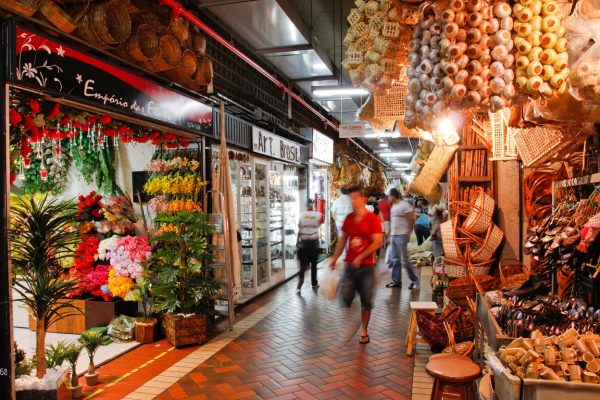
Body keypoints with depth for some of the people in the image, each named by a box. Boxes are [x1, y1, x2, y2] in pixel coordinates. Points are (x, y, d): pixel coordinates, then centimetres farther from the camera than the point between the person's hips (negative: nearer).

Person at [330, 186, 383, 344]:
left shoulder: (373, 219, -8)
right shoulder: (348, 218, 6)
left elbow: (377, 242, -13)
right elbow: (343, 239, 13)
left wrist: (360, 257, -19)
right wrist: (334, 258, 9)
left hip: (366, 266, -3)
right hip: (350, 264, 3)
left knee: (366, 301, 6)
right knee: (346, 296, -4)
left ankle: (364, 331, 23)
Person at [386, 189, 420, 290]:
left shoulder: (404, 205, -12)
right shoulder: (393, 206, 14)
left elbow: (411, 220, -12)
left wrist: (408, 233, -11)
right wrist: (391, 232, 13)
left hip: (402, 236, -9)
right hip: (393, 235, 9)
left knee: (405, 260, -7)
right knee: (395, 259, 11)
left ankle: (415, 281, 4)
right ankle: (396, 281, 18)